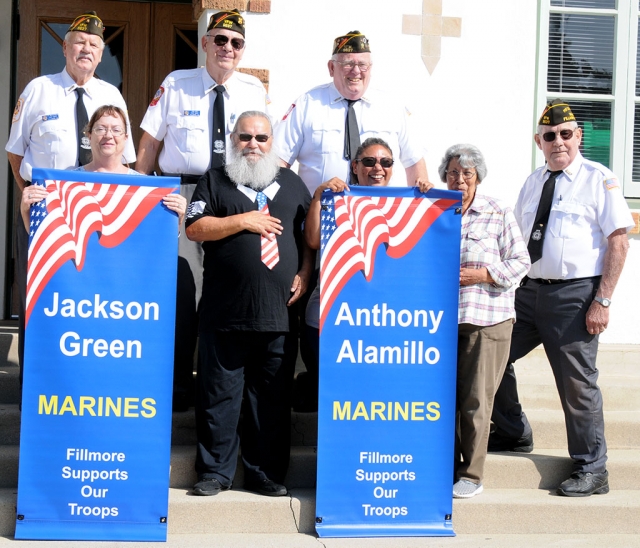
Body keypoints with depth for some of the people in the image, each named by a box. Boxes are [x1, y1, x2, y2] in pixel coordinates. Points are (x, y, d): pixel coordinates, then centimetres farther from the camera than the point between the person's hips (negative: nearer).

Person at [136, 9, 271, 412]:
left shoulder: (255, 91, 9)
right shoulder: (176, 84, 5)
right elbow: (150, 141, 7)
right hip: (182, 192, -2)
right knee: (183, 283, -5)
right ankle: (178, 379, 7)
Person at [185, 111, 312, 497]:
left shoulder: (292, 183, 18)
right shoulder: (216, 180, 11)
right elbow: (195, 229, -1)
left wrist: (305, 272, 3)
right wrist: (243, 221, -7)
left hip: (280, 311, 2)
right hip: (225, 313, -2)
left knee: (273, 397, 6)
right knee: (219, 394, 1)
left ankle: (267, 473, 15)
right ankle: (215, 472, 12)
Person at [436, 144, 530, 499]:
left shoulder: (498, 214, 3)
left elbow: (520, 261, 2)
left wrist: (483, 274, -11)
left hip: (487, 320, -3)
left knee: (475, 400, -2)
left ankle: (471, 474, 11)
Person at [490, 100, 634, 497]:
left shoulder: (599, 180, -5)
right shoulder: (533, 182, 13)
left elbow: (619, 240, -10)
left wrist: (603, 301, -16)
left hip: (575, 295, -6)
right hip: (530, 291, 7)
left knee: (578, 383, -1)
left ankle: (591, 470, 14)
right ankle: (514, 433, 30)